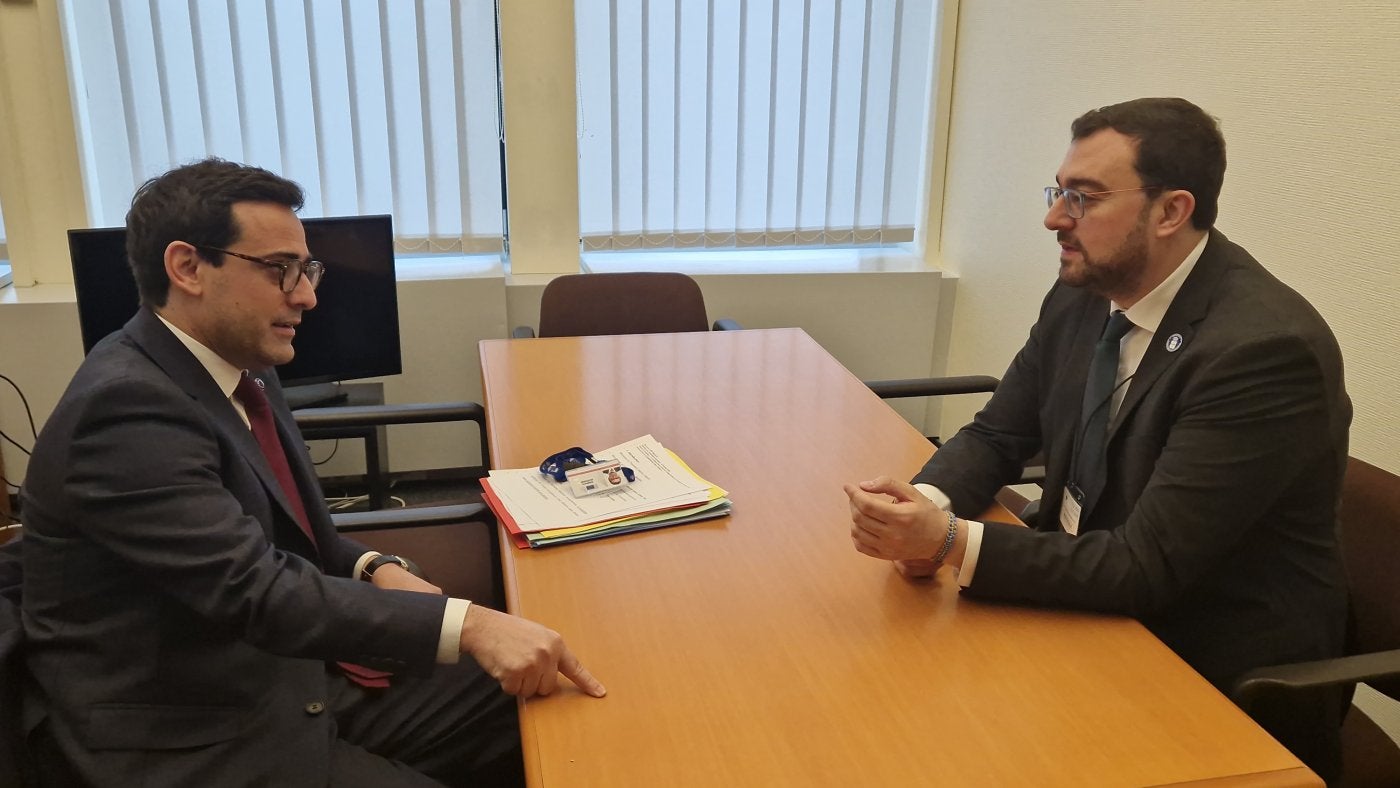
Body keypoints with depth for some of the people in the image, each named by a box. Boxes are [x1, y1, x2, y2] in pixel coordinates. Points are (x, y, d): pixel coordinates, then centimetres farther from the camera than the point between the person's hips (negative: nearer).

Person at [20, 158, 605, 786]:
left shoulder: (240, 370, 5)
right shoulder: (126, 408, -22)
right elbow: (254, 590, -30)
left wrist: (374, 571, -3)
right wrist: (465, 624, -35)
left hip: (296, 683, 8)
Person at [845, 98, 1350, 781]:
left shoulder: (1268, 348, -25)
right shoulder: (1082, 296, -2)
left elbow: (1146, 569, -27)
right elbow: (996, 435, 6)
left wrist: (951, 542, -34)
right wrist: (928, 503, -16)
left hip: (1217, 673, -6)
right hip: (1090, 606, 6)